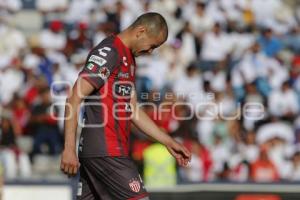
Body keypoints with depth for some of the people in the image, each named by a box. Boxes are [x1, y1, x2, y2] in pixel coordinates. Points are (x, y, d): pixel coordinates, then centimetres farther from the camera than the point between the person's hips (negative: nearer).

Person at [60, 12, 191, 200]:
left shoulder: (128, 58, 21)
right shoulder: (109, 52, -11)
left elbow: (133, 111, 27)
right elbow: (75, 98, -17)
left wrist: (168, 142, 24)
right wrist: (69, 149, -21)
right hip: (106, 152, -10)